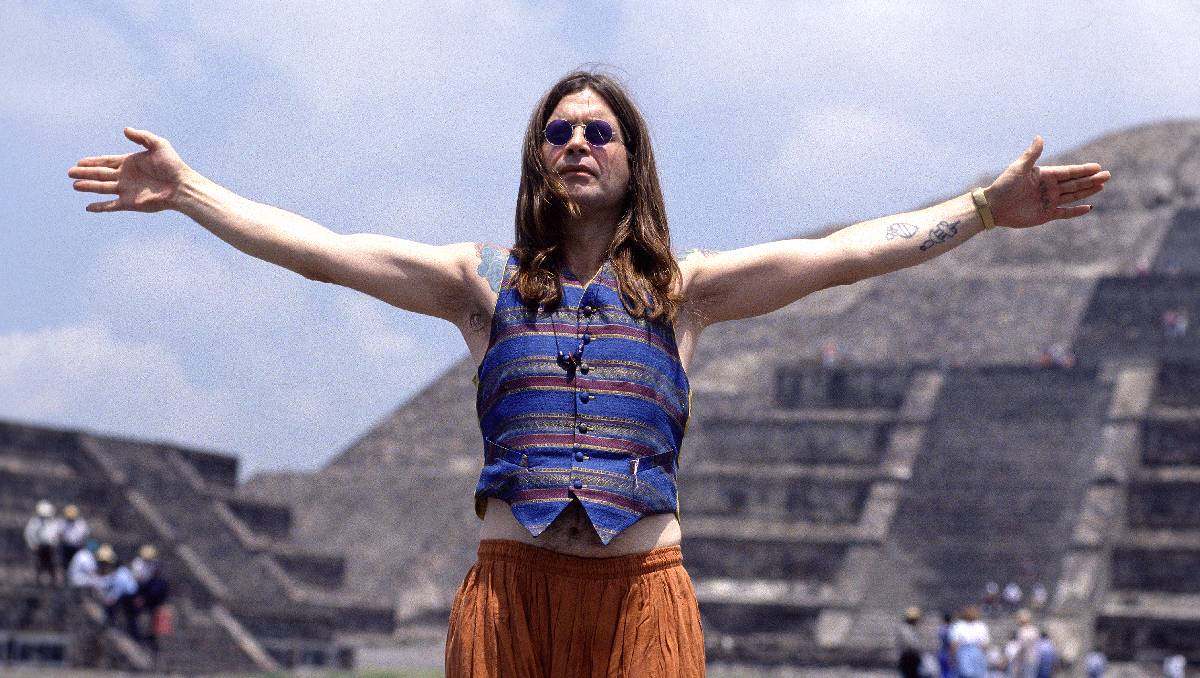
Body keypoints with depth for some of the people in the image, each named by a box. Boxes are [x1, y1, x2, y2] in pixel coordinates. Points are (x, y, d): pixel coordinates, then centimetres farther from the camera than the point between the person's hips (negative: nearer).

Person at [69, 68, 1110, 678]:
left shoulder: (683, 290, 13)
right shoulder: (485, 281, 14)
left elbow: (844, 251, 6)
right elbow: (321, 249, 8)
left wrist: (983, 210, -2)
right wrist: (188, 191, 1)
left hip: (641, 584, 0)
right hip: (511, 581, 0)